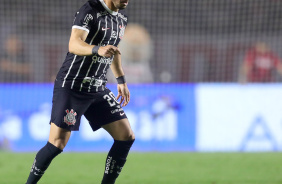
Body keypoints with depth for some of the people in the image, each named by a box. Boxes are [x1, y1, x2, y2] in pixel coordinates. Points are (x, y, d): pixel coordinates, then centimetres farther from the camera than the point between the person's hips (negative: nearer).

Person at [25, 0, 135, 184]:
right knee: (57, 144, -11)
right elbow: (74, 44, -33)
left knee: (127, 137, 1)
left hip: (98, 89, 8)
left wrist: (121, 81, 30)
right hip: (72, 87, -8)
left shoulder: (122, 17, 8)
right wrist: (98, 49, -52)